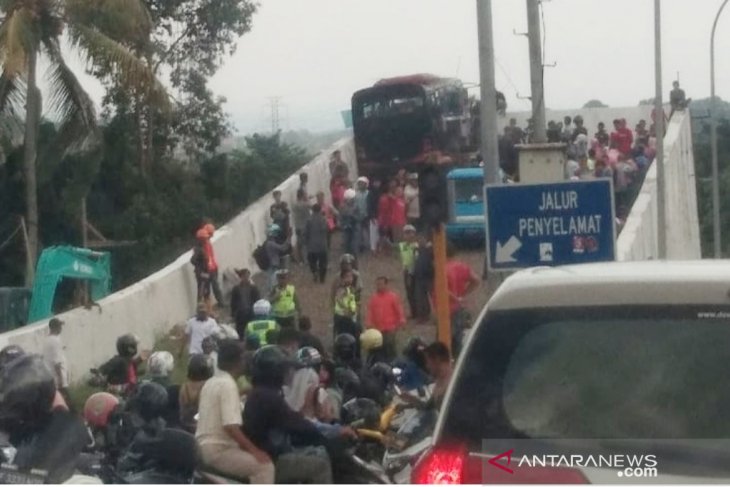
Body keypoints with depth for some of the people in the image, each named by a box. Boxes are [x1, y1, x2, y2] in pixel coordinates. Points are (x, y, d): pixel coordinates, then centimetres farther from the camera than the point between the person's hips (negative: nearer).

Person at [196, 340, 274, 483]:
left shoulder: (211, 382, 14)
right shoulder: (228, 384, -16)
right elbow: (231, 426, -25)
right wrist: (253, 449, -20)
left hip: (204, 446, 10)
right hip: (218, 450, -10)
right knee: (264, 466, -16)